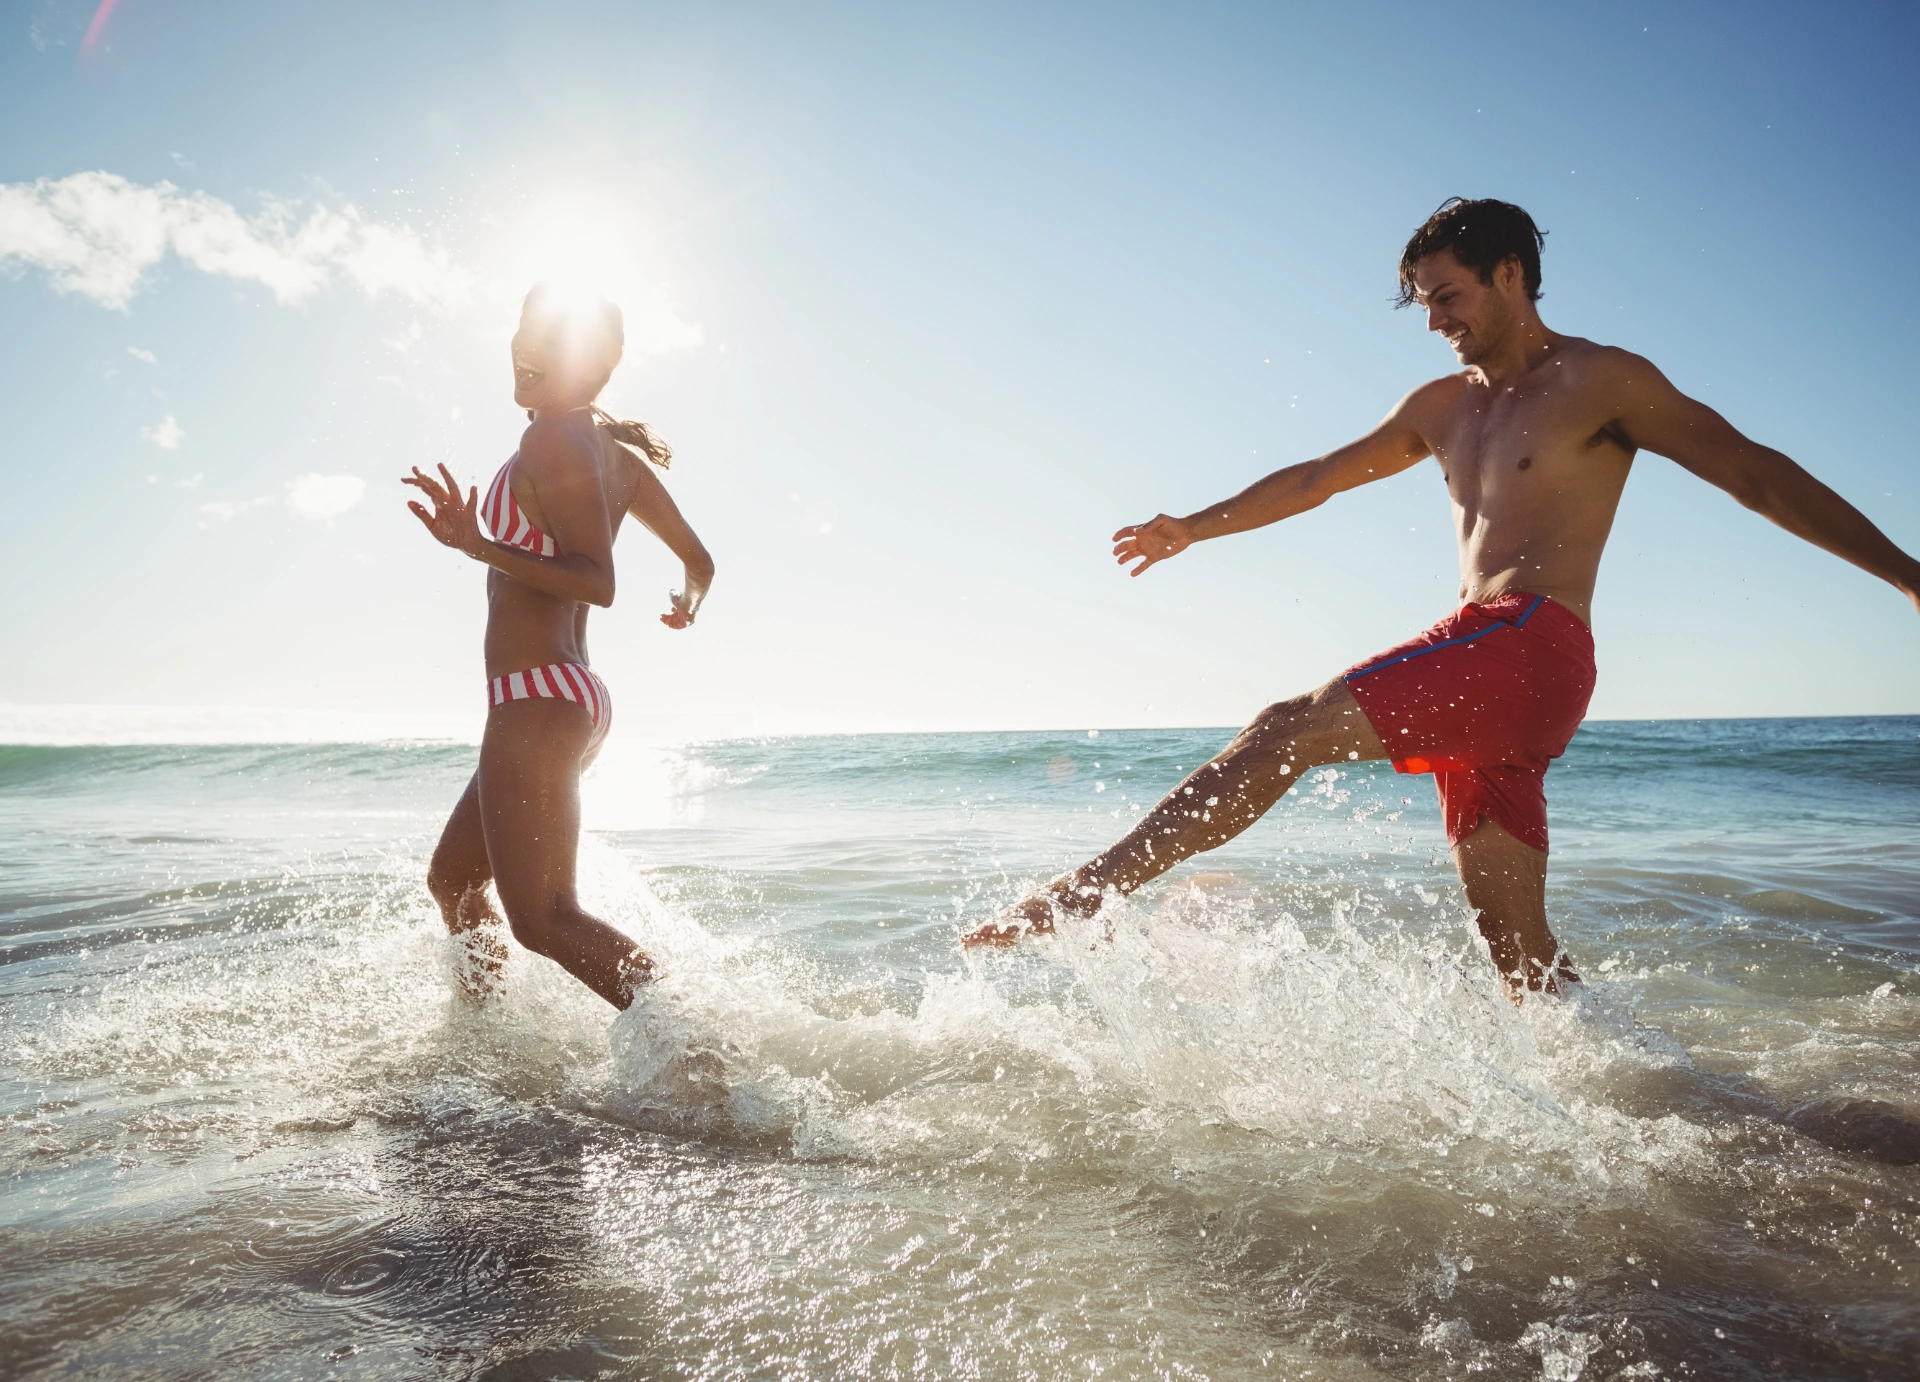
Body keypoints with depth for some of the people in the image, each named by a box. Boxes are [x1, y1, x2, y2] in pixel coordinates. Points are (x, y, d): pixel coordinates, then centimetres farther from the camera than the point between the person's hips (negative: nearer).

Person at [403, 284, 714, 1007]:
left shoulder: (553, 439, -10)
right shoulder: (618, 453, 14)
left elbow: (597, 581, -21)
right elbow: (699, 562, 19)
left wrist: (477, 545, -25)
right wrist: (688, 606, 37)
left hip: (536, 701, -10)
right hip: (574, 698, 10)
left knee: (543, 919, -11)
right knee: (452, 880, 22)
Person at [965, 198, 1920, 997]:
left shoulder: (1599, 380, 4)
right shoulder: (1441, 407, 23)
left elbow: (1753, 471, 3)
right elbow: (1320, 476, 30)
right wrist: (1192, 529, 33)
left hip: (1534, 645, -8)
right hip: (1480, 668, 8)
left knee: (1288, 731, -19)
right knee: (1518, 948, 5)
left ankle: (1088, 890, -19)